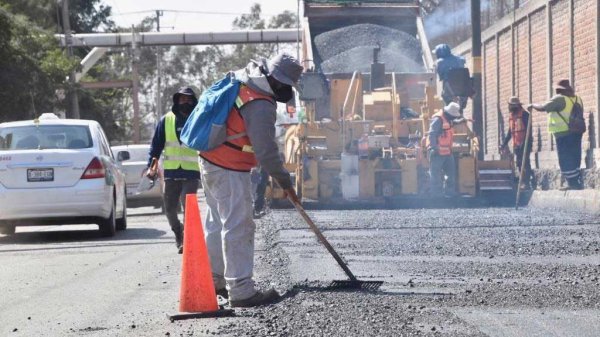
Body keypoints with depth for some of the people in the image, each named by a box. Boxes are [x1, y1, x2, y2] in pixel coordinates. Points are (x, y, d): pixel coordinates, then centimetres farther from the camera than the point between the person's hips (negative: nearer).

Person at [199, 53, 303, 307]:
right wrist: (285, 184, -12)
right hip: (230, 171, -10)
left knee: (217, 222, 19)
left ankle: (214, 279, 29)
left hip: (209, 160, 10)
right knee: (238, 227, -7)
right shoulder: (261, 105, -23)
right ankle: (241, 291, -7)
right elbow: (266, 151, -22)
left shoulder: (240, 79, 5)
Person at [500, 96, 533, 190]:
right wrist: (504, 144, 21)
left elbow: (528, 129, -14)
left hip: (525, 143, -8)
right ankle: (524, 182, 11)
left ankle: (526, 183, -12)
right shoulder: (511, 116, 16)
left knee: (525, 163, -10)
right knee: (519, 164, 7)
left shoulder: (524, 114, -7)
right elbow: (510, 132, 23)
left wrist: (526, 142, -24)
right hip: (516, 144, 8)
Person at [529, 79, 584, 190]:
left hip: (564, 134, -8)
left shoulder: (559, 99, -9)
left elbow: (542, 108, -10)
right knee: (575, 159, 13)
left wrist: (533, 105, 9)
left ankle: (573, 184, -8)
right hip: (577, 133, 8)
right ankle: (578, 183, 12)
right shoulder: (577, 99, 14)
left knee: (565, 160, -4)